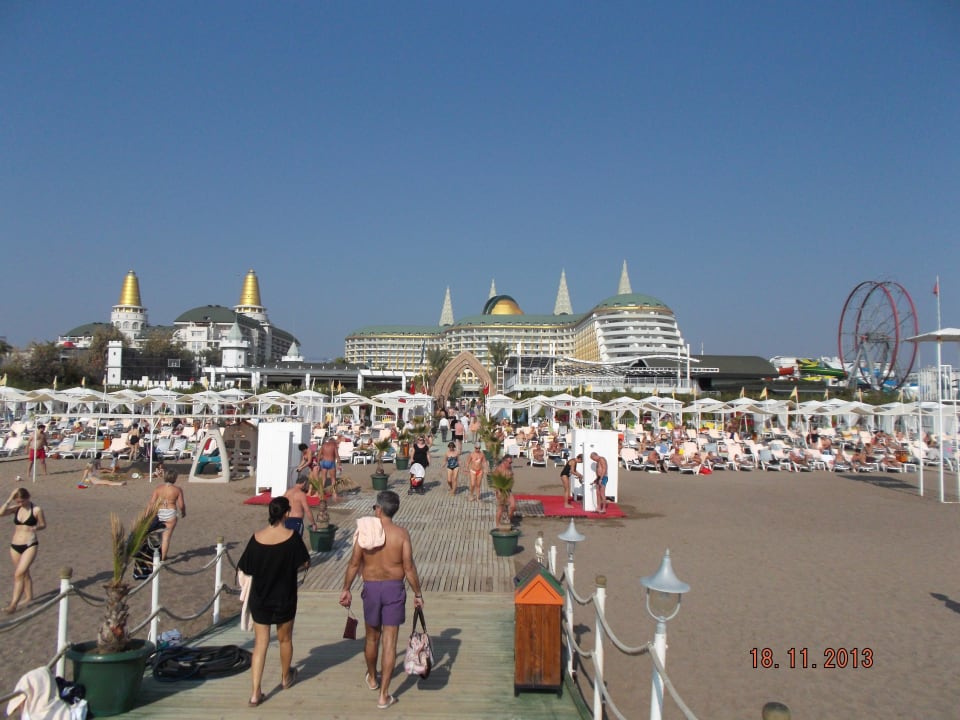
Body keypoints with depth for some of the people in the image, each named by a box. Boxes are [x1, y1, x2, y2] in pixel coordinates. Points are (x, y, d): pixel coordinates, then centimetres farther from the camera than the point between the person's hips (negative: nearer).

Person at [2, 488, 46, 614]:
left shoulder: (36, 510, -7)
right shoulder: (16, 509, 3)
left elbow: (43, 524, 1)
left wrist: (36, 528, -20)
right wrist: (9, 500, -18)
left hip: (30, 545, -5)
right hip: (15, 546, 5)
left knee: (19, 574, -13)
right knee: (24, 574, 18)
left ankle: (13, 604, -11)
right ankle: (29, 597, 33)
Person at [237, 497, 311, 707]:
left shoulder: (257, 538, -11)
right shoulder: (292, 537, -17)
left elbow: (245, 569, -4)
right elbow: (304, 564, -9)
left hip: (259, 598, 1)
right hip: (284, 598, -1)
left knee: (260, 643, 11)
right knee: (285, 639, 20)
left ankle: (256, 693, 9)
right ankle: (285, 678, 41)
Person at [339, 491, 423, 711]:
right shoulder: (401, 534, -10)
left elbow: (354, 563, -3)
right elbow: (409, 568, -9)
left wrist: (346, 589, 9)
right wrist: (417, 594, 1)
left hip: (371, 587, 1)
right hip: (394, 588, -1)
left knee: (372, 638, 21)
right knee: (390, 641, 3)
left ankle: (372, 678, 43)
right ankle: (384, 695, 5)